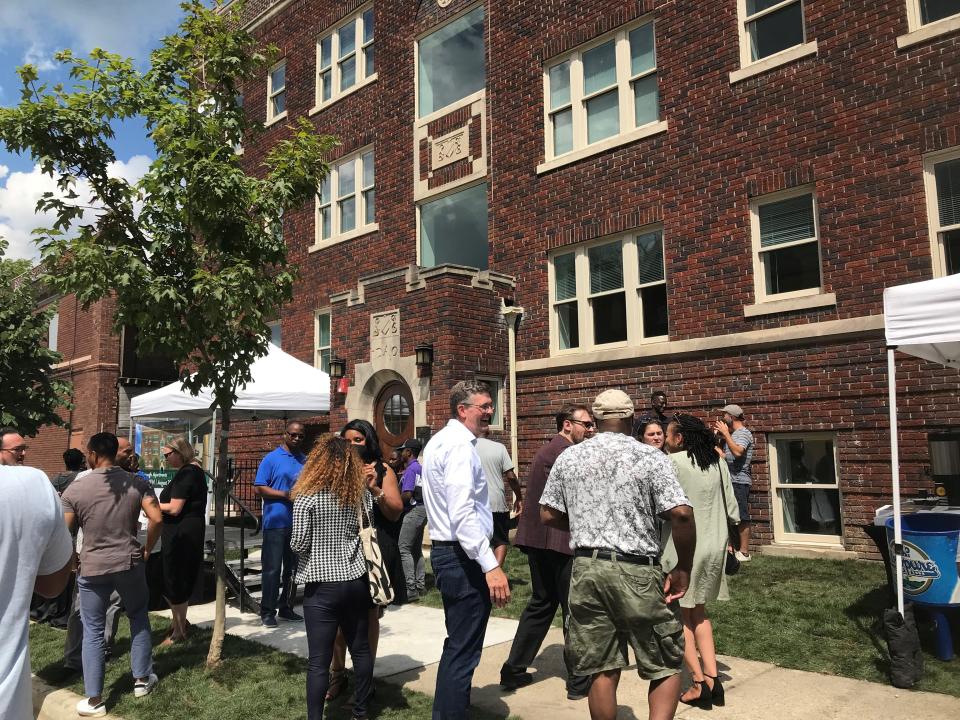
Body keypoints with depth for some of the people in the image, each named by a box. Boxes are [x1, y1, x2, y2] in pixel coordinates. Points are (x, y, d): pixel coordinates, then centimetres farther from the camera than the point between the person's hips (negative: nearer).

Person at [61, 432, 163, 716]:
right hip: (130, 563, 1)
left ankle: (94, 699, 14)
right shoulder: (137, 483, -3)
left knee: (92, 632, 9)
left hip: (92, 568, -1)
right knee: (139, 617, 21)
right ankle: (142, 679, 26)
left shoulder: (75, 488, -7)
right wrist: (147, 549, 4)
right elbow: (156, 518, -11)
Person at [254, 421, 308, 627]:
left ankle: (286, 608, 23)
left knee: (293, 568, 12)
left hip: (299, 523, 5)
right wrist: (286, 495, -16)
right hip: (276, 523, -5)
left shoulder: (306, 461, 12)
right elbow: (258, 488, -8)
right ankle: (267, 612, 8)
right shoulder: (271, 459, -3)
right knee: (272, 569, -2)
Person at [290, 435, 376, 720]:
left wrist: (302, 542, 11)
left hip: (322, 586, -4)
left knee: (319, 660, 1)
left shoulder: (307, 497, -11)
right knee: (361, 648, 17)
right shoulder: (363, 493, 1)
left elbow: (299, 544, -9)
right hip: (357, 581, 5)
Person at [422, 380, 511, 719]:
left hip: (444, 550, 11)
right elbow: (463, 513, -27)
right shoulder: (460, 445, -17)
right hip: (464, 556, -11)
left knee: (456, 644, 22)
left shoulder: (439, 441, 15)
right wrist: (491, 566, -29)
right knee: (463, 651, -2)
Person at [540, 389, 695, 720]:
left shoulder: (568, 457, 6)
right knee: (666, 666, 12)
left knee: (603, 670, 13)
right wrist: (683, 569, -4)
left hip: (586, 569, 4)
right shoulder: (650, 458, -6)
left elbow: (548, 515, 8)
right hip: (637, 572, -3)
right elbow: (681, 515, -15)